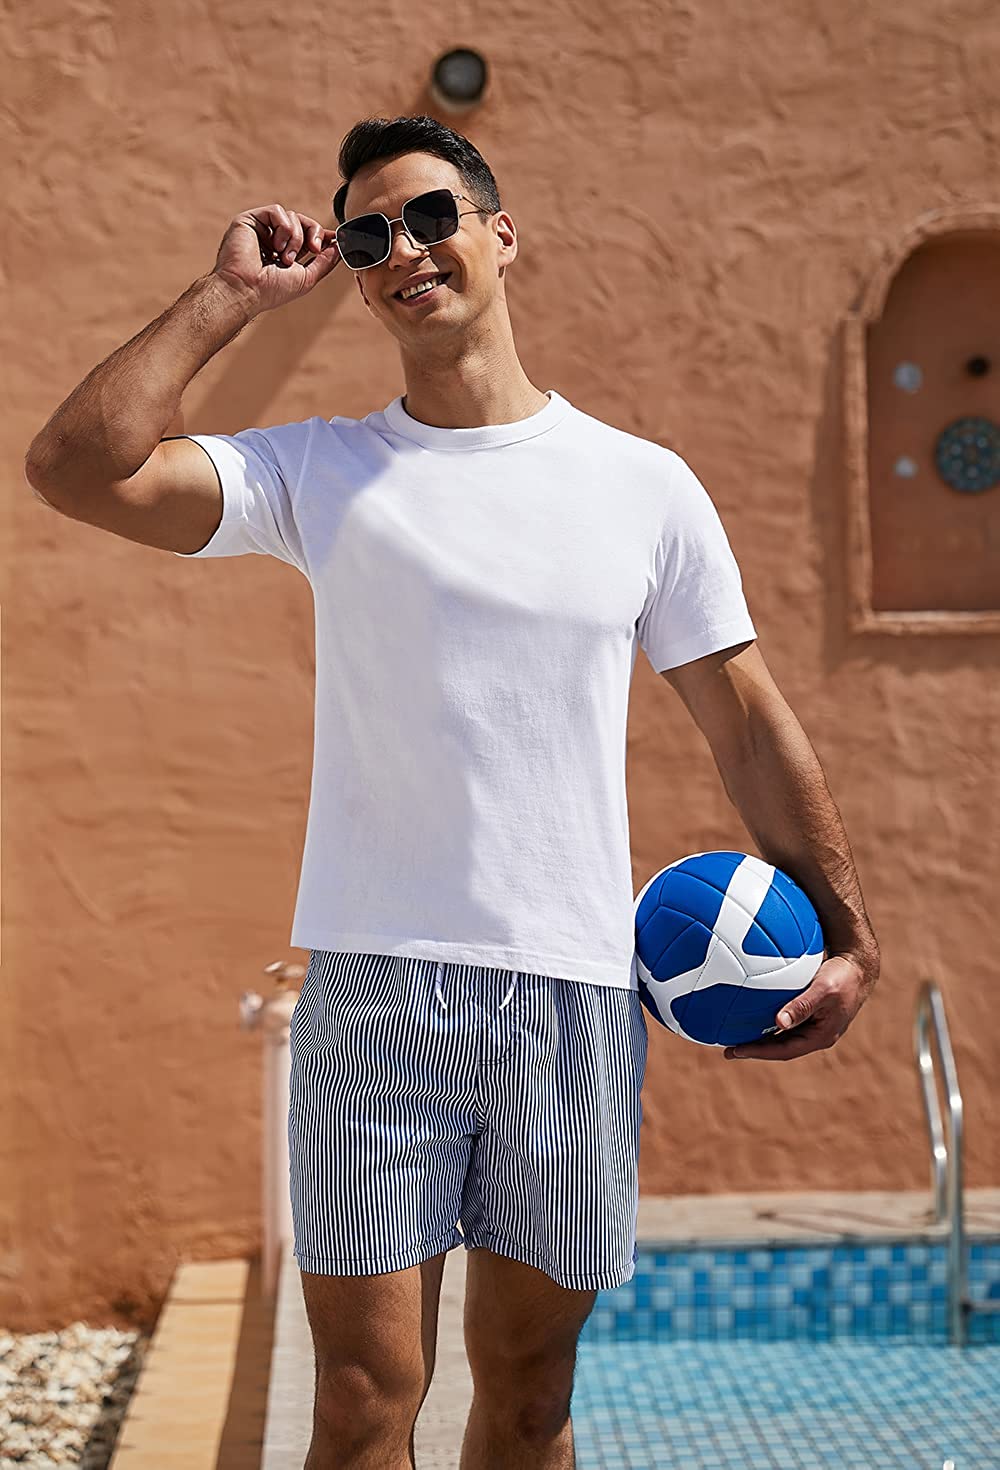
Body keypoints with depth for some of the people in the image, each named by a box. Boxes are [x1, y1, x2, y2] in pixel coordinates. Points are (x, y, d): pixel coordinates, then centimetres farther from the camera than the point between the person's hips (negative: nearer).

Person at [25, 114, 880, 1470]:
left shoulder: (645, 486, 6)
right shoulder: (320, 471, 4)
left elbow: (747, 718, 9)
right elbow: (76, 469, -9)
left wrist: (847, 935, 5)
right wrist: (232, 294, -3)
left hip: (575, 994, 1)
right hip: (375, 983, -1)